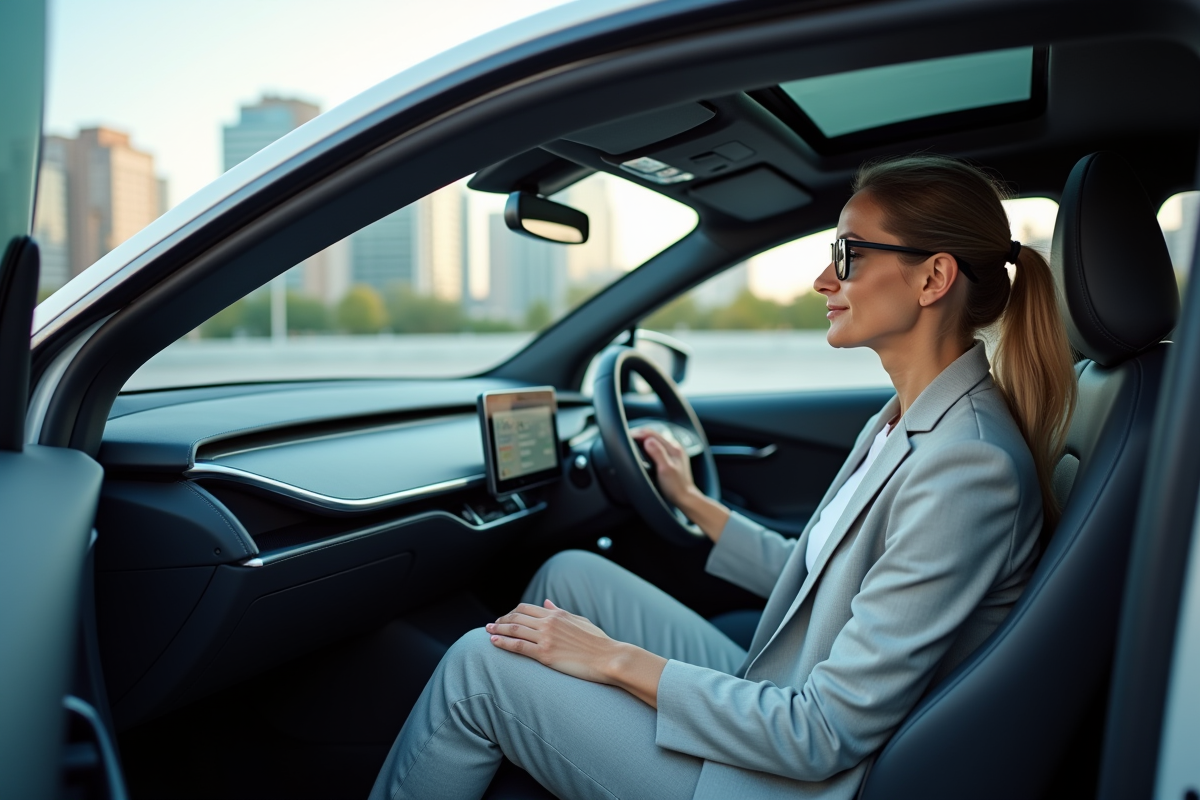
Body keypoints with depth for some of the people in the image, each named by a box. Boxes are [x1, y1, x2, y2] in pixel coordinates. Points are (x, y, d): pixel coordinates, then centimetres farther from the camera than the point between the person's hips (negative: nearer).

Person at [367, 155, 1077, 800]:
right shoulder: (907, 421, 3)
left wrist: (619, 660, -20)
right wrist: (693, 503, 19)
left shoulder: (968, 467, -26)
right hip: (775, 701, 9)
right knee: (571, 574, 9)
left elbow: (828, 735, -25)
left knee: (478, 667, -10)